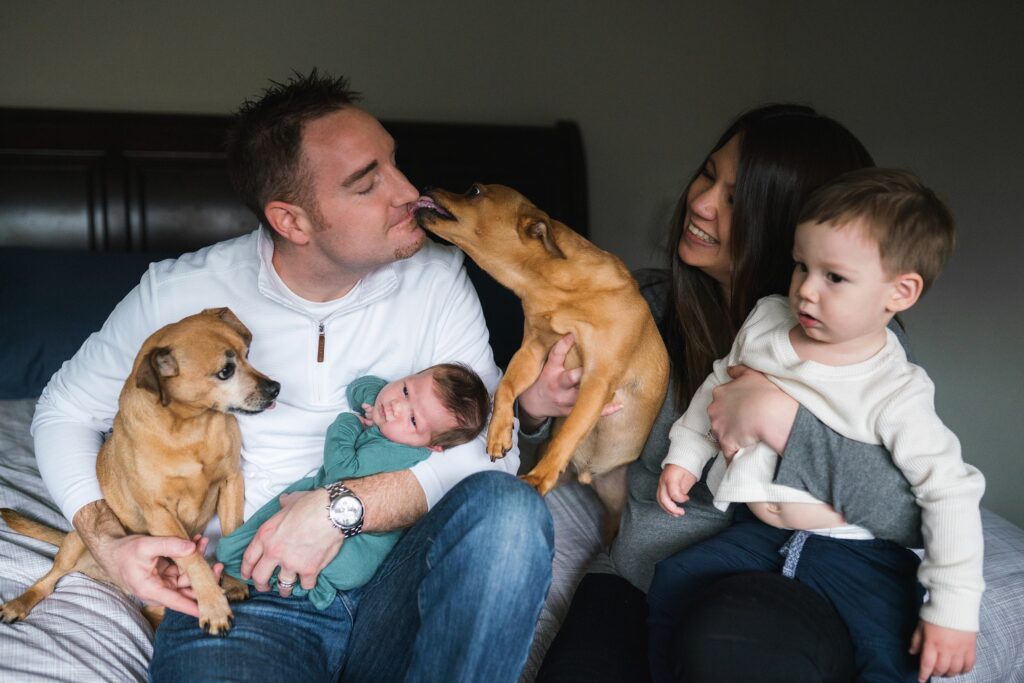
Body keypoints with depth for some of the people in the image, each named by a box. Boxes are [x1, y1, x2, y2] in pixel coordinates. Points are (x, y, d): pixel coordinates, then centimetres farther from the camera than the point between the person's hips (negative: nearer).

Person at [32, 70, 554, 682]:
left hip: (392, 585, 3)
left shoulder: (436, 277, -1)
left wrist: (343, 506, -20)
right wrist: (109, 544, -5)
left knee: (510, 510, -28)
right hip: (239, 593, -3)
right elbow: (66, 410, 12)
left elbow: (491, 446, -8)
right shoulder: (180, 294, -3)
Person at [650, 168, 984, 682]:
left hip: (850, 549, -5)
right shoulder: (765, 322, -4)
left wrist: (954, 610, -19)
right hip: (758, 531, 5)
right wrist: (685, 454, 13)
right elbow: (719, 385, 15)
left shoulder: (895, 395, -19)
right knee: (673, 580, -4)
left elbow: (951, 493, -17)